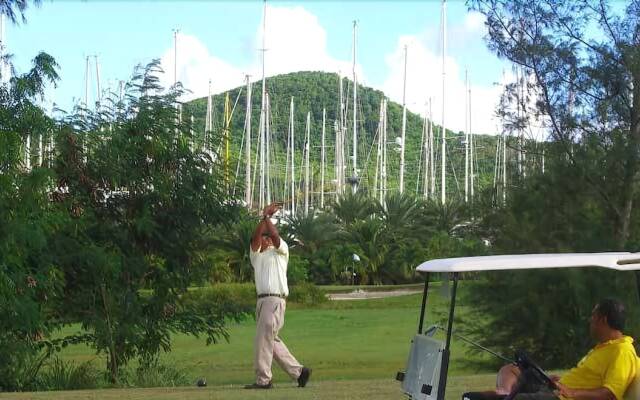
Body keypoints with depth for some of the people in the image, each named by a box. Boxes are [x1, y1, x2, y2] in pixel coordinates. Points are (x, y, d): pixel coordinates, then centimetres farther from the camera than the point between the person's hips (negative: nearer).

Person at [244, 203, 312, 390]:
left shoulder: (280, 252, 10)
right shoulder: (256, 255, 21)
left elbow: (276, 236, -10)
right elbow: (255, 237, 4)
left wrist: (268, 218, -8)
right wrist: (264, 218, -2)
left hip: (275, 299, -7)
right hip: (261, 300, 7)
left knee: (264, 338, -12)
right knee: (271, 340, 8)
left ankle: (263, 379, -13)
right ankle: (298, 371, 15)